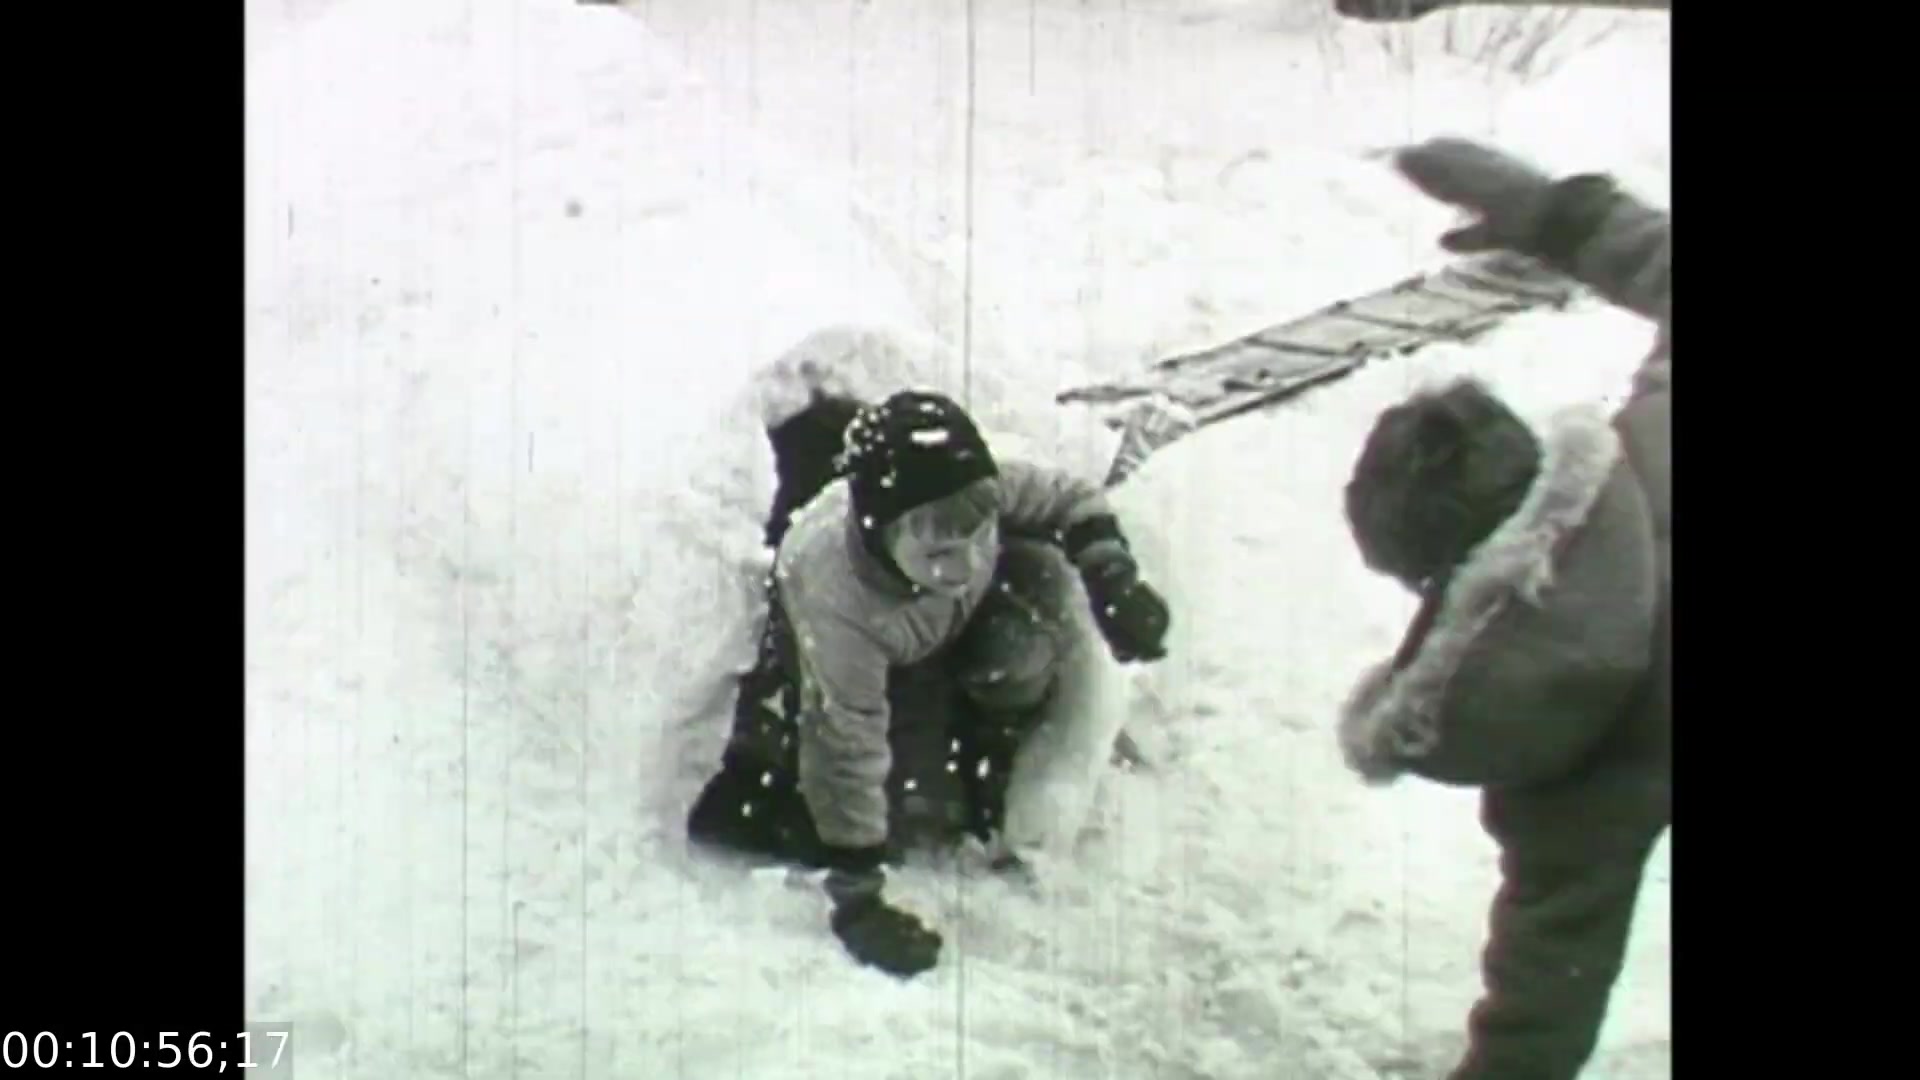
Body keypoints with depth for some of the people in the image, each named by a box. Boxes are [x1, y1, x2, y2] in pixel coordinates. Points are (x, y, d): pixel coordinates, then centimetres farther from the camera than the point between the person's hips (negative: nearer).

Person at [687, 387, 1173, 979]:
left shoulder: (978, 492, -38)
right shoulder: (831, 593, -46)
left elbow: (1069, 498, -16)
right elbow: (846, 744, -40)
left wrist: (1113, 579, -30)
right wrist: (857, 899, -38)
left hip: (945, 619, 4)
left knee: (1039, 581, -23)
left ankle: (989, 773, -1)